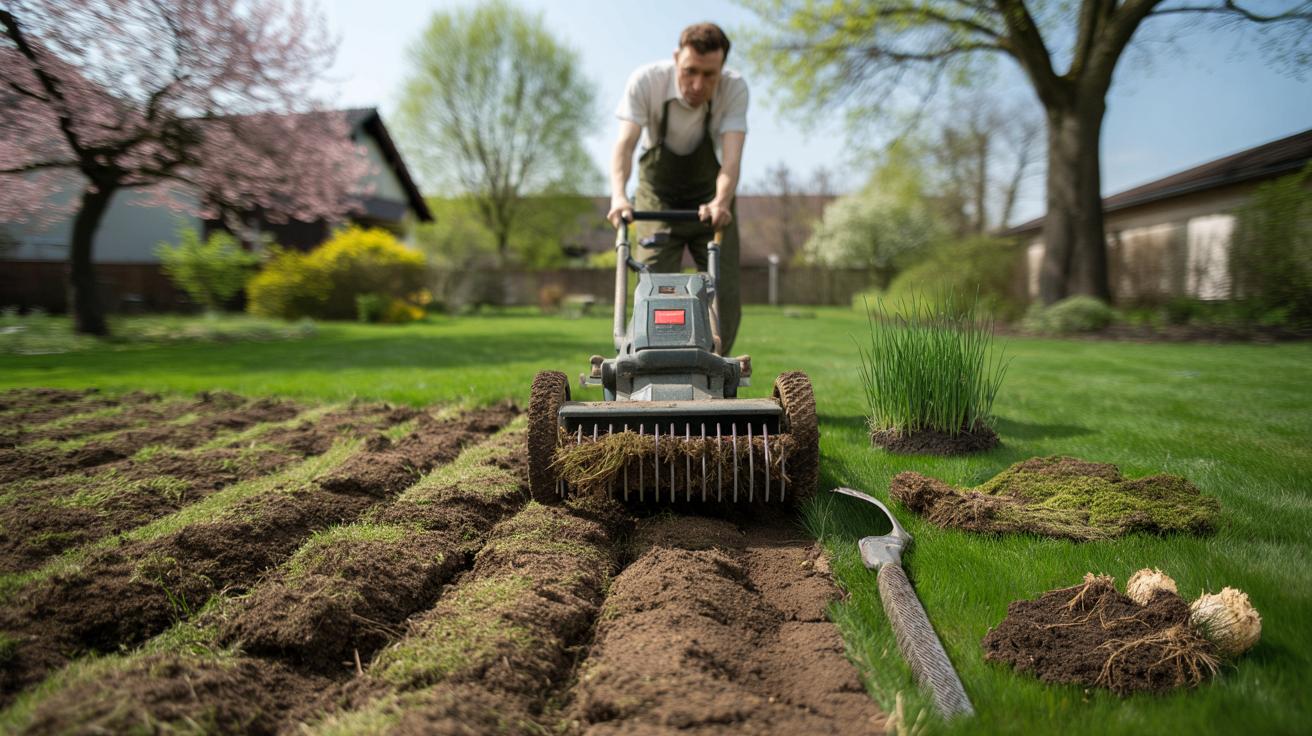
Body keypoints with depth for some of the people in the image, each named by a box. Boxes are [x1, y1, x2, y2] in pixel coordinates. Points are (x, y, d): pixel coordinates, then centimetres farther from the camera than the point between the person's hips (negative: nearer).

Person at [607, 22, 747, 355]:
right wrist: (618, 195, -50)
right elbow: (625, 142, -32)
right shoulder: (646, 81, -23)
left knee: (726, 296, -5)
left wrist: (721, 202, -52)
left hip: (711, 201, 1)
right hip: (659, 197, 0)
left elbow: (731, 156, -33)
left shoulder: (734, 88, -22)